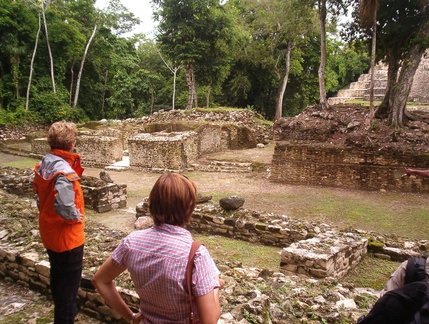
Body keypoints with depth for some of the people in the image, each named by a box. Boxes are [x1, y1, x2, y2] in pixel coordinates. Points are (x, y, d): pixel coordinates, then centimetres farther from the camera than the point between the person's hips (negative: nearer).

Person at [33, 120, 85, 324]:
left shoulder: (43, 164, -1)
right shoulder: (65, 171, -29)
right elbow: (64, 207, -38)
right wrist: (77, 217, -19)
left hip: (48, 233, 9)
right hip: (67, 236, -9)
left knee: (57, 276, 26)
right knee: (69, 282, 7)